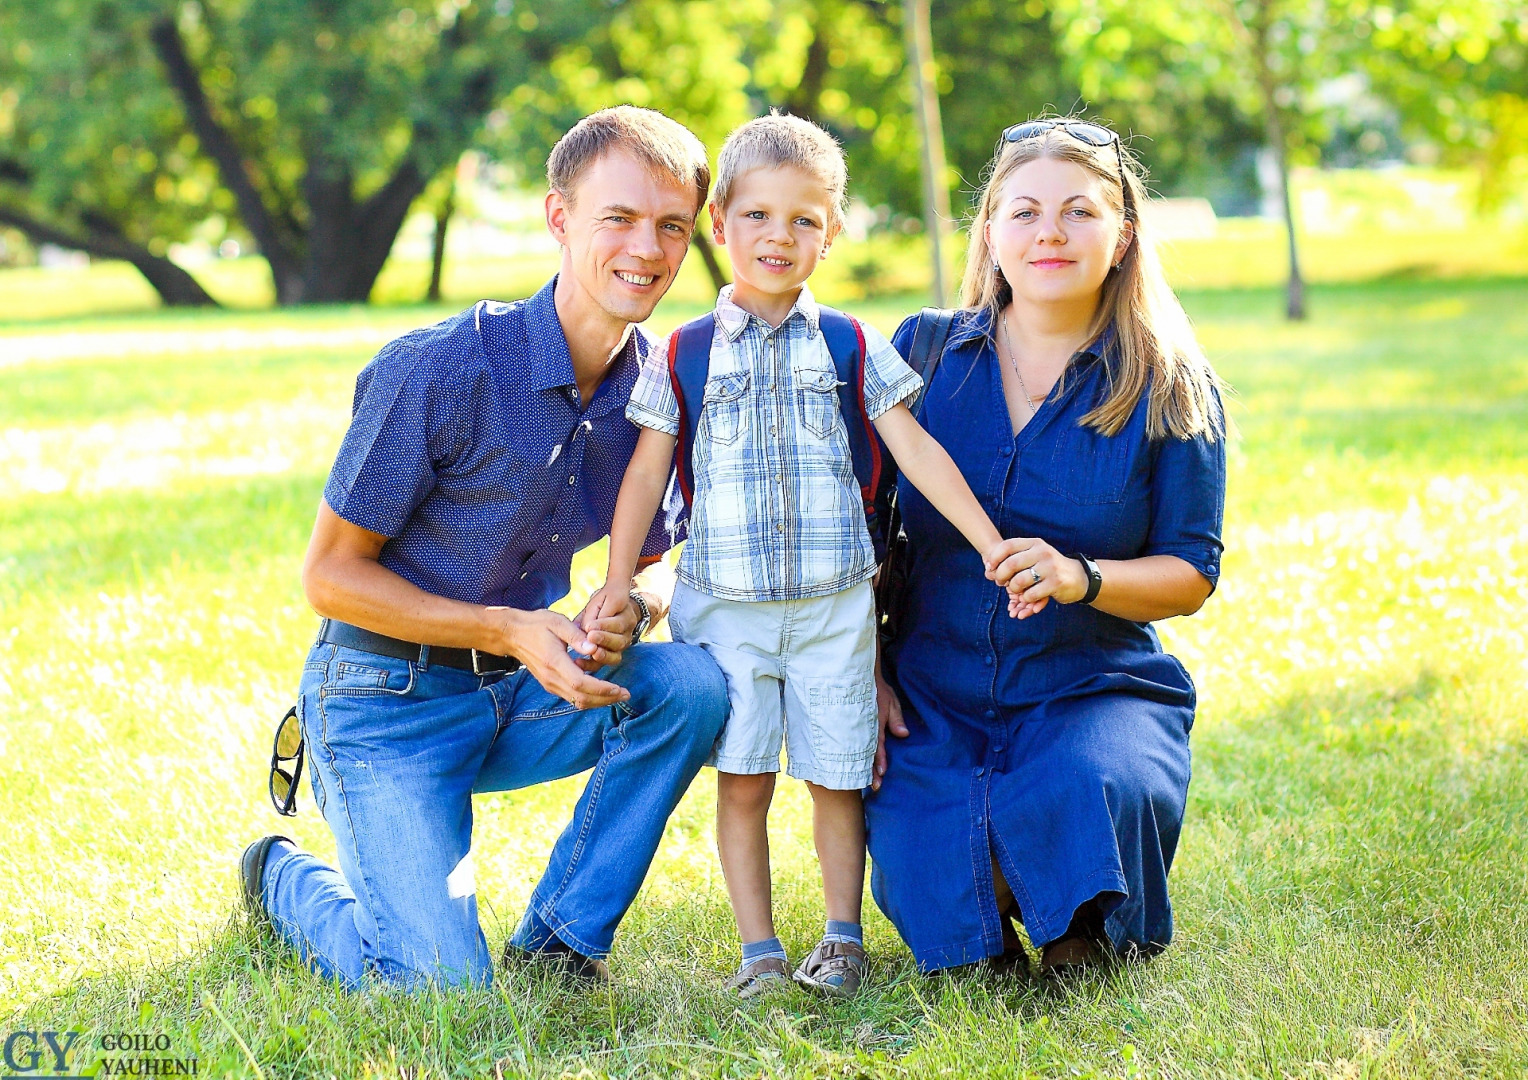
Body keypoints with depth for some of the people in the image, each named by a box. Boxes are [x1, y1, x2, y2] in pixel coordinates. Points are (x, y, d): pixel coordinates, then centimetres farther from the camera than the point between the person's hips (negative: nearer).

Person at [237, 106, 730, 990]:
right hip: (388, 696, -5)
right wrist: (511, 630, -24)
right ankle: (286, 878, 17)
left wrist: (628, 615, -16)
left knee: (692, 681, -23)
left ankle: (560, 940, -5)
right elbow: (330, 573, -14)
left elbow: (657, 564, 9)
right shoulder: (438, 370, -21)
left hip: (523, 695, 5)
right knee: (441, 987, -17)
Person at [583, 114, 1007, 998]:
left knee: (837, 778, 5)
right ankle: (759, 951, 10)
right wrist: (619, 580, 0)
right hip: (725, 604, 0)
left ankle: (843, 937, 19)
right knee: (742, 781, 1)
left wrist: (994, 548, -6)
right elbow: (647, 472, 5)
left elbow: (916, 451, 0)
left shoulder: (852, 347, 3)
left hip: (834, 602, 0)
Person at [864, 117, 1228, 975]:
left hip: (1096, 688, 0)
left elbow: (1191, 574, -2)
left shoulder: (1172, 389, -1)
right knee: (934, 898, -25)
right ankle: (990, 919, 15)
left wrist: (1079, 578, -22)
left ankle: (1084, 927, 4)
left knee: (1089, 798, -34)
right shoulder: (922, 352, 2)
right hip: (932, 695, 1)